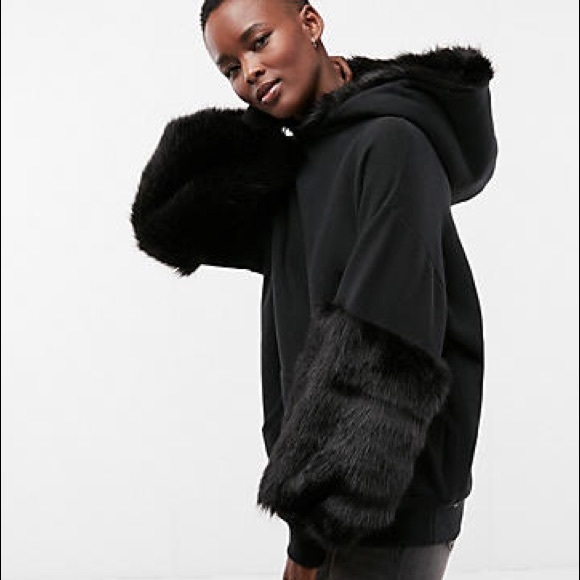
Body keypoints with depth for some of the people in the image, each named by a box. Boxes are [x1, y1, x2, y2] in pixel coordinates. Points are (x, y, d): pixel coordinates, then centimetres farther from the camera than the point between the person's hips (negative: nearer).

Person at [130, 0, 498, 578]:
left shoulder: (392, 144, -13)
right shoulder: (288, 168, 12)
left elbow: (388, 355, -20)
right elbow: (164, 223, 6)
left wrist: (314, 526, -21)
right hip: (323, 488, 7)